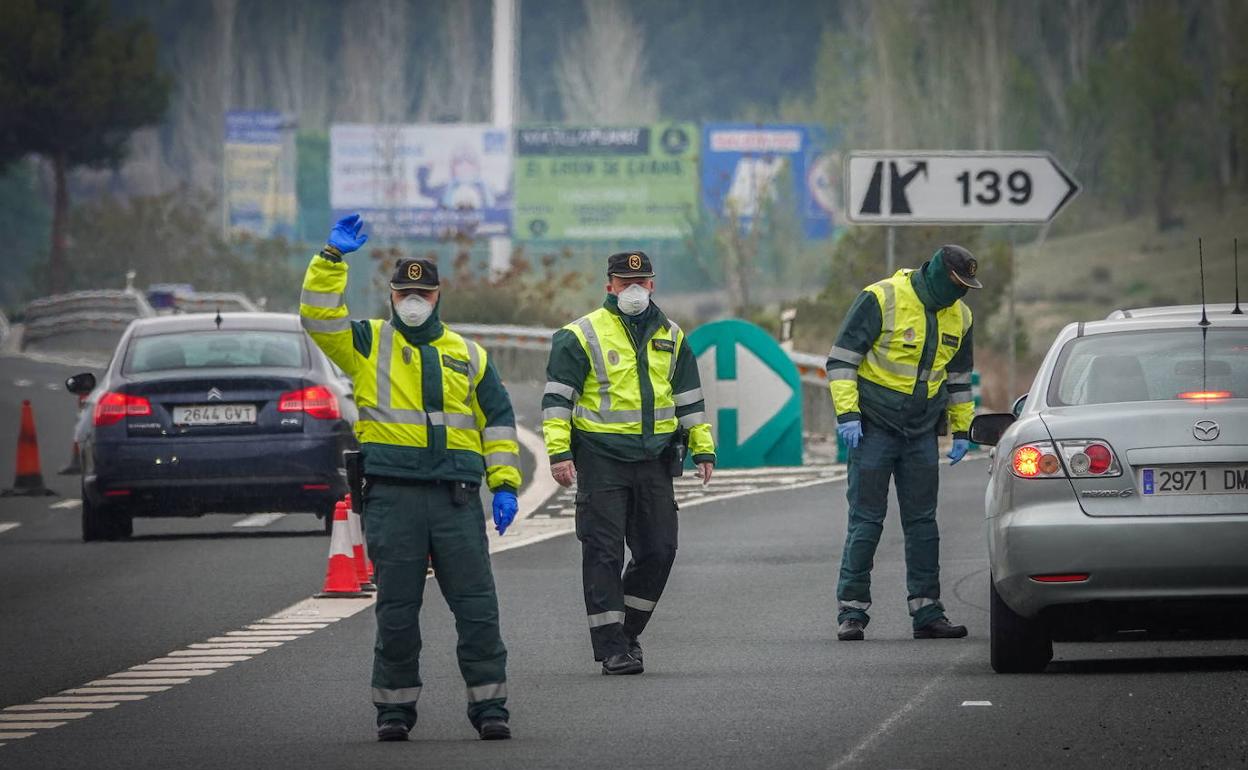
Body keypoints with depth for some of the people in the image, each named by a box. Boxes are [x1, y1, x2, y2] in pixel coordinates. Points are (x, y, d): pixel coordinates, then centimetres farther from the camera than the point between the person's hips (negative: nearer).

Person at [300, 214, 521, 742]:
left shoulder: (467, 356, 15)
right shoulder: (368, 345, 9)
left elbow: (498, 420, 16)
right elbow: (319, 317, -5)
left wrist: (505, 485, 8)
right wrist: (332, 257, -13)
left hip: (457, 498, 1)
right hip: (392, 496, -1)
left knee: (477, 606, -2)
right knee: (396, 609, 2)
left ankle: (489, 703, 2)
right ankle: (395, 707, 10)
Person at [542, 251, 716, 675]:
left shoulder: (670, 337, 13)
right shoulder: (582, 336, -3)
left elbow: (689, 397, 19)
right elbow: (557, 397, -5)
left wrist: (703, 448, 13)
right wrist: (559, 452, -15)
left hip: (654, 458, 5)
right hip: (601, 459, -5)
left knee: (658, 549, 4)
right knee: (604, 552, -5)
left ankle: (627, 630, 21)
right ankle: (611, 647, -3)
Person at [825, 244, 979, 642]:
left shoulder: (959, 316, 7)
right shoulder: (881, 299, -13)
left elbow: (959, 377, 20)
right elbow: (841, 357, -11)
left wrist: (961, 430, 17)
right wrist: (846, 413, -17)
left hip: (921, 432, 5)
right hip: (874, 428, -5)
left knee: (923, 523, 6)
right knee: (866, 522, -5)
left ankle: (927, 613, 9)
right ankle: (851, 611, -1)